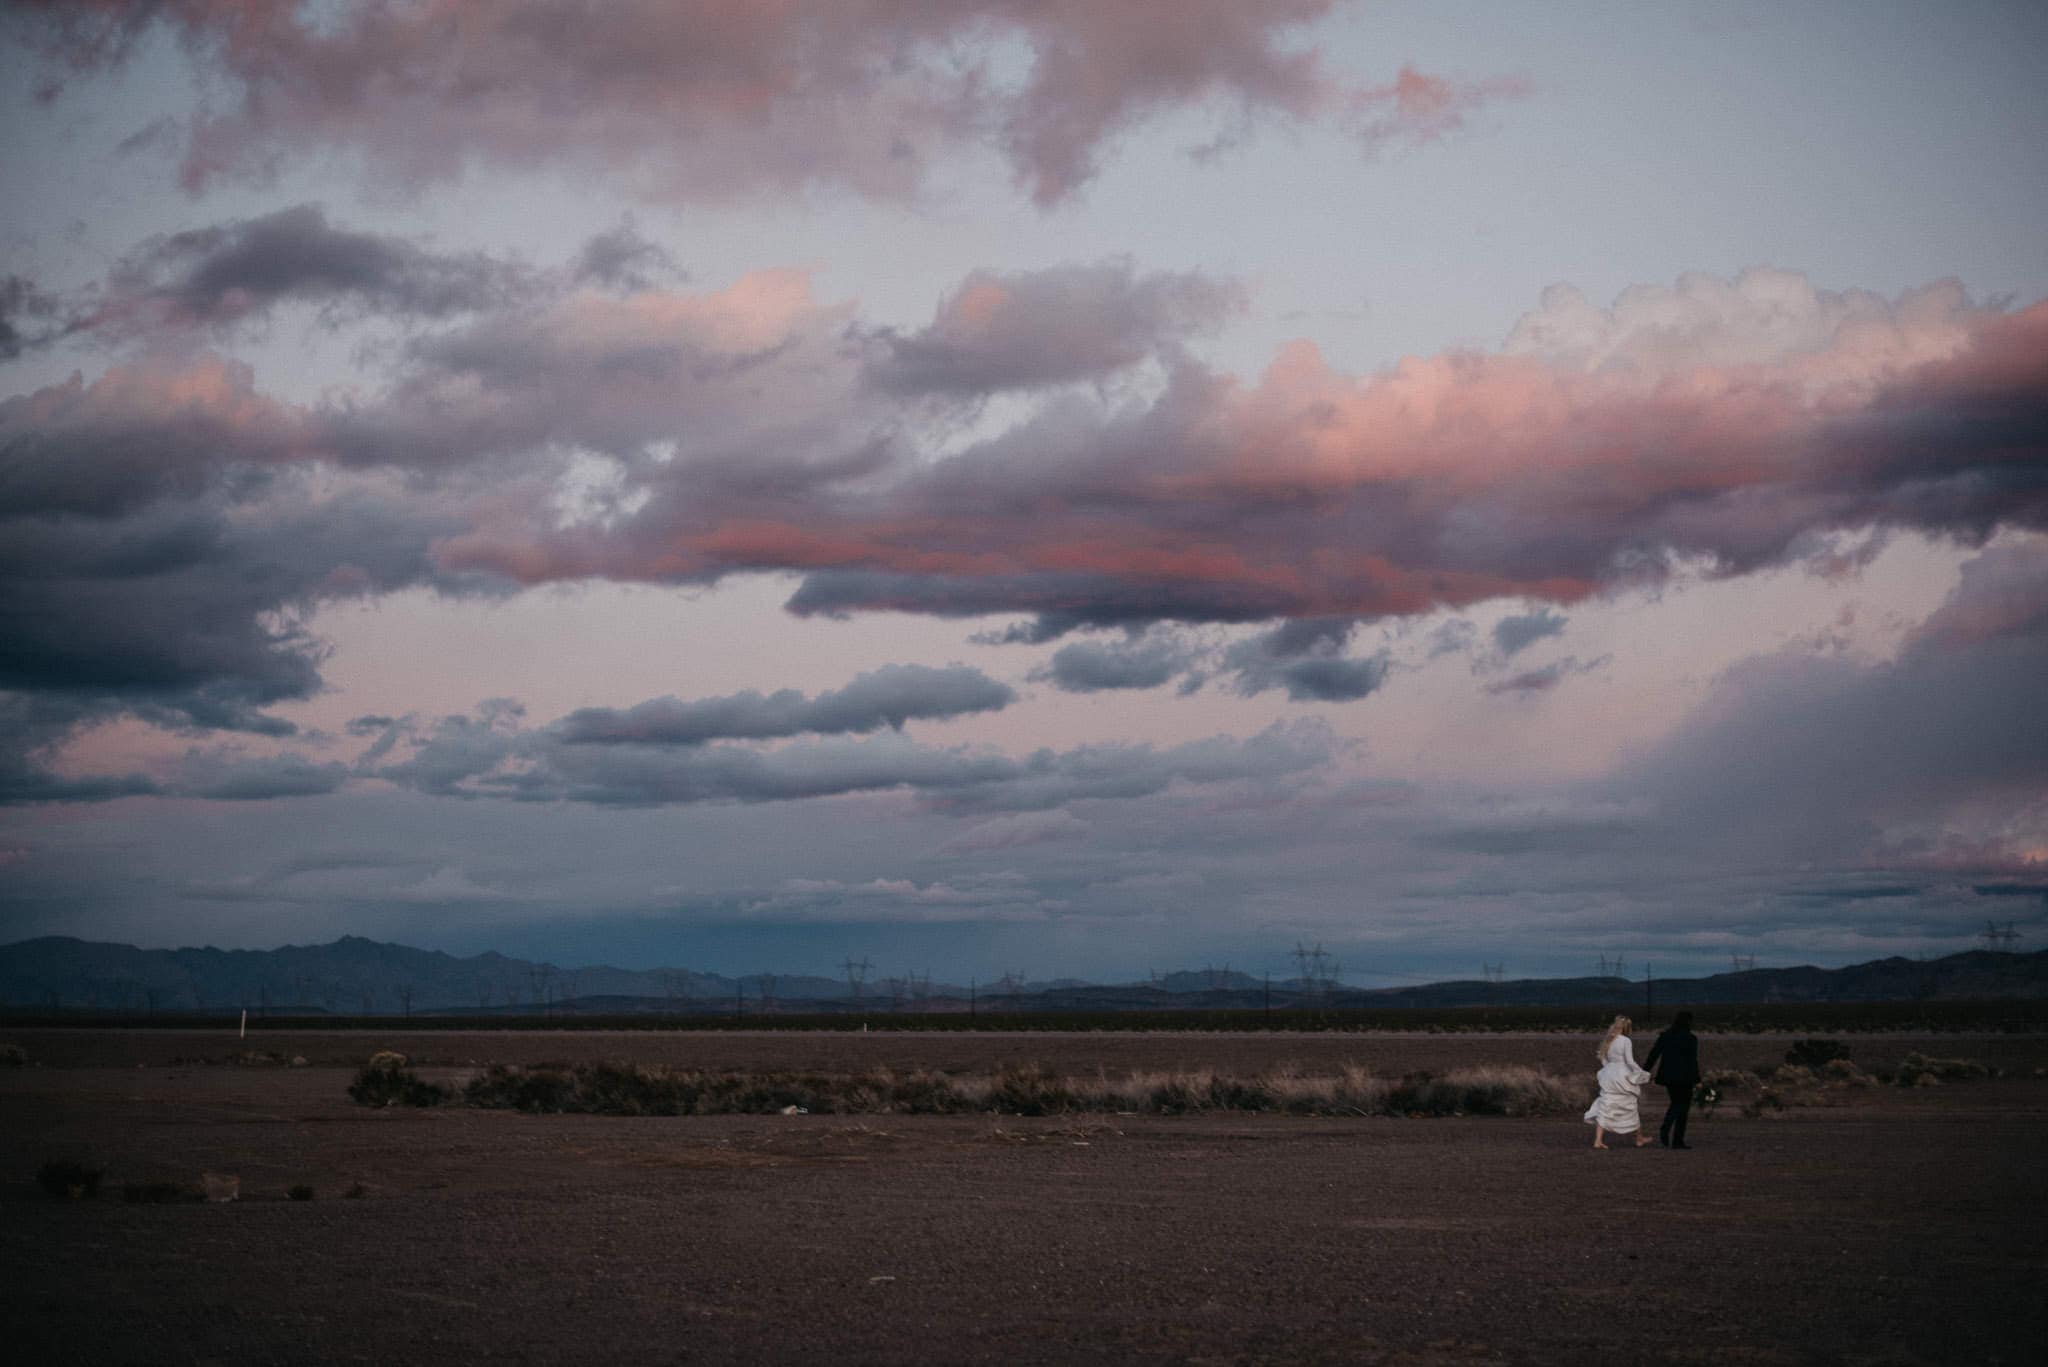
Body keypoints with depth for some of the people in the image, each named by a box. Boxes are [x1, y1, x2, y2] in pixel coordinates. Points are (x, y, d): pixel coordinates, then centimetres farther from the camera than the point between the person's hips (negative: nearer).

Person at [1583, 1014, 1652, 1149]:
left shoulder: (1608, 1041, 8)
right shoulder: (1626, 1041, -10)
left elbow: (1604, 1061, 10)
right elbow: (1630, 1062, -12)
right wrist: (1643, 1075, -3)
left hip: (1609, 1075, 5)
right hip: (1623, 1075, -5)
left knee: (1605, 1108, 1)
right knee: (1633, 1107, 12)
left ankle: (1598, 1141, -9)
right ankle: (1639, 1139, 24)